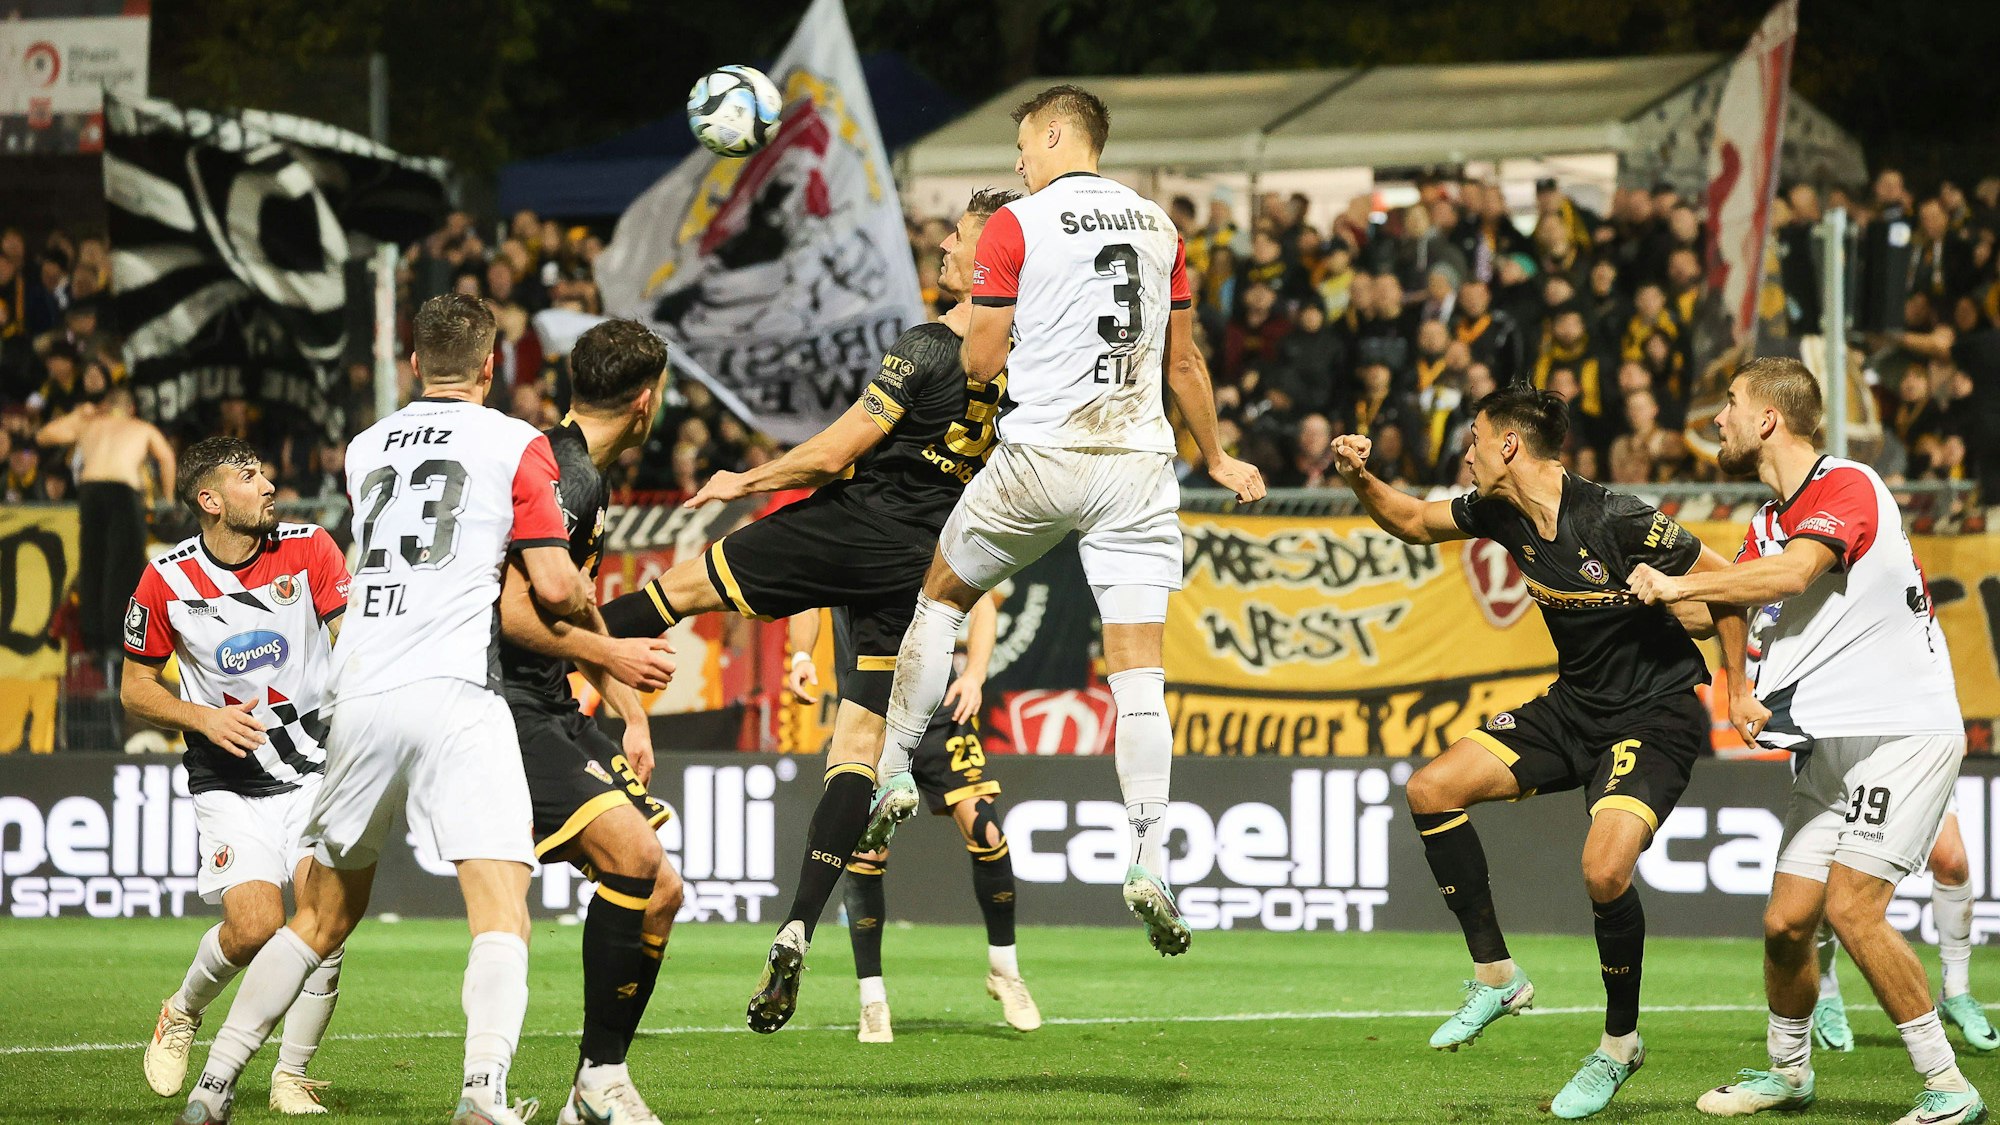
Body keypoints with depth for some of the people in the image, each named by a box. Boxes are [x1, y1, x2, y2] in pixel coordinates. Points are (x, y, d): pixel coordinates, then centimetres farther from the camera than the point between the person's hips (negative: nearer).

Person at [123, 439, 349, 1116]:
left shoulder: (310, 549, -4)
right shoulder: (167, 581, -4)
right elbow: (135, 690, 5)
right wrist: (204, 718, -12)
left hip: (316, 767, 1)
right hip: (230, 783, -1)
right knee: (254, 928, -18)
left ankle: (291, 1076, 0)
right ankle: (182, 1015, 15)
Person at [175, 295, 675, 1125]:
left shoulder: (365, 449, 19)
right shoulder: (514, 445, 3)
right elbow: (555, 588, -3)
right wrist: (603, 640, 19)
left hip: (360, 694, 5)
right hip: (453, 695, -5)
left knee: (323, 916, 18)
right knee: (501, 914, -10)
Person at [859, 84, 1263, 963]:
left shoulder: (1017, 225, -4)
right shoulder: (1157, 227, 11)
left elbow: (979, 361, -3)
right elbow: (1183, 362, 16)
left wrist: (974, 326, 21)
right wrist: (1217, 458, 29)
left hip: (1041, 459, -3)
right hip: (1138, 463, 3)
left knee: (942, 593, 21)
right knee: (1139, 663, -2)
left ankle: (895, 771, 21)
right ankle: (1150, 857, -13)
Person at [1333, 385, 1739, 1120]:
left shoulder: (1618, 522, -25)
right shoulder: (1502, 513, -3)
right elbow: (1414, 523, 16)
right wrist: (1362, 481, -4)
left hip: (1657, 714, -8)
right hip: (1575, 706, 8)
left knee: (1605, 870, -26)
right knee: (1432, 789, -2)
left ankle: (1620, 1044, -2)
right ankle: (1496, 976, 8)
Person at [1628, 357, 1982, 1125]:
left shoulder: (1847, 486, -13)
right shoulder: (1766, 526, 15)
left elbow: (1792, 574, -29)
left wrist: (1680, 585, -22)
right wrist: (1741, 692, 8)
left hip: (1902, 730, -8)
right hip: (1829, 745, 8)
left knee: (1853, 908, -19)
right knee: (1786, 922, 4)